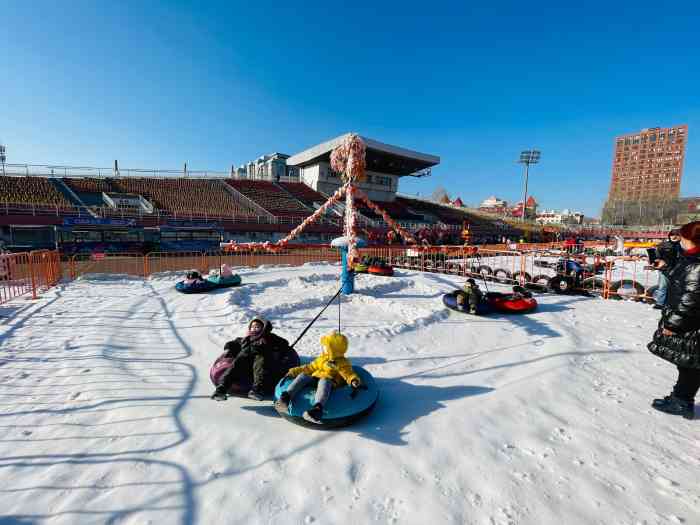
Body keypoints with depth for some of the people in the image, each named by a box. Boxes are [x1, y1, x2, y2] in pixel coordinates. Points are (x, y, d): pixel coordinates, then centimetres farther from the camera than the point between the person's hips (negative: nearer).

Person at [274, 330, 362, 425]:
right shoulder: (321, 359, 25)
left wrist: (354, 380, -26)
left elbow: (349, 374, -3)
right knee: (302, 375, -17)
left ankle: (317, 408, -63)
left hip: (328, 381, -6)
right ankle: (286, 396, -30)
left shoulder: (342, 363, 8)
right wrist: (294, 371, 24)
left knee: (324, 381, -39)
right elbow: (309, 368, 30)